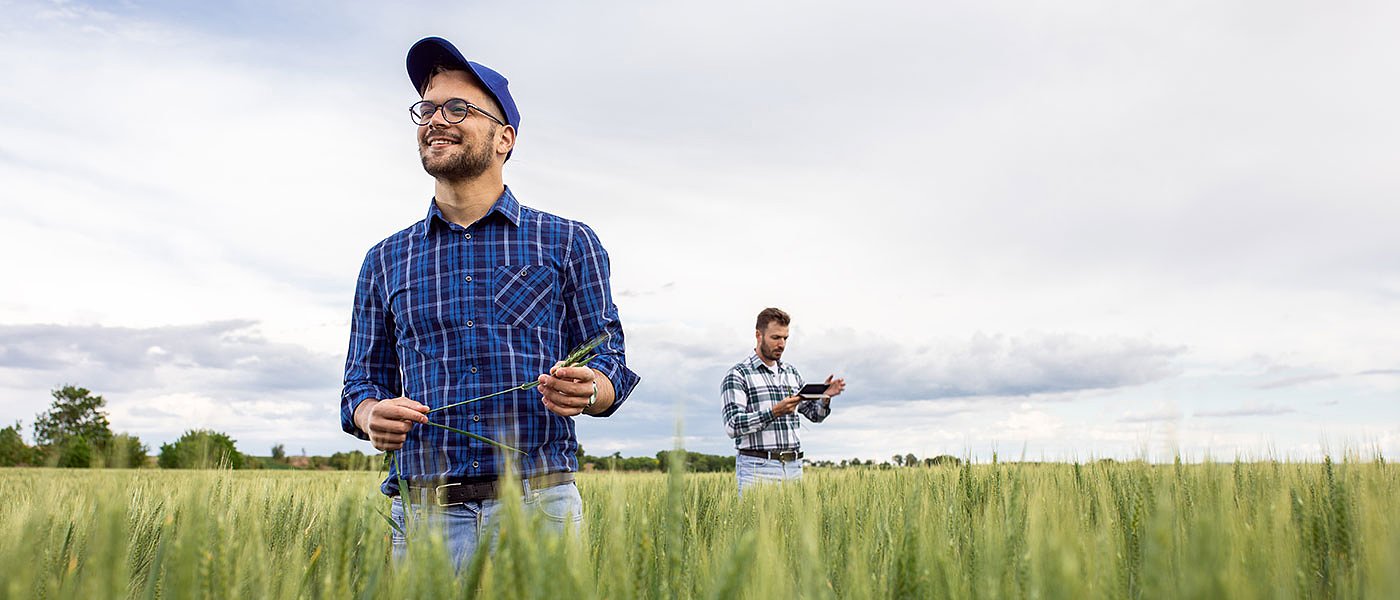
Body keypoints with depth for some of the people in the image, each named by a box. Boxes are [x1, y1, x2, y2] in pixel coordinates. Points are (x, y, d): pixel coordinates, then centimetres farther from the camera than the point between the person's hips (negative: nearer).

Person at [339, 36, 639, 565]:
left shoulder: (568, 243, 6)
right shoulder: (386, 261, 13)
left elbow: (608, 361, 5)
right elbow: (363, 380, 14)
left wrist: (586, 390, -18)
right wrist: (373, 416, -9)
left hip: (540, 506, -2)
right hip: (424, 513, 2)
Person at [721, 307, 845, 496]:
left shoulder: (791, 372, 15)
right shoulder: (737, 375, -5)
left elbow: (815, 415, 21)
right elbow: (733, 426, -14)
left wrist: (825, 397, 0)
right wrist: (774, 412, -23)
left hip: (793, 466, 6)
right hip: (758, 467, -6)